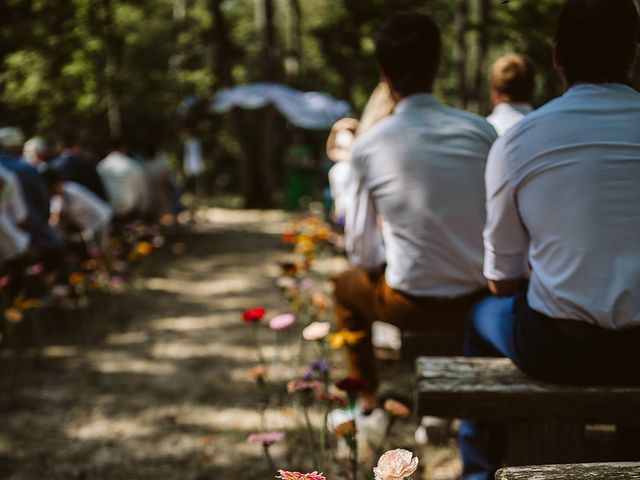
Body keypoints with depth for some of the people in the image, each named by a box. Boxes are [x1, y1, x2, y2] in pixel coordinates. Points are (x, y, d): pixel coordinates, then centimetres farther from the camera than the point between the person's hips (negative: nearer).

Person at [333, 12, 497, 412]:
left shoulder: (368, 146, -10)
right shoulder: (481, 131, -6)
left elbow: (362, 252, -5)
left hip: (411, 303, -2)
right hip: (482, 298, 2)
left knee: (346, 287, 30)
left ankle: (367, 394, 41)